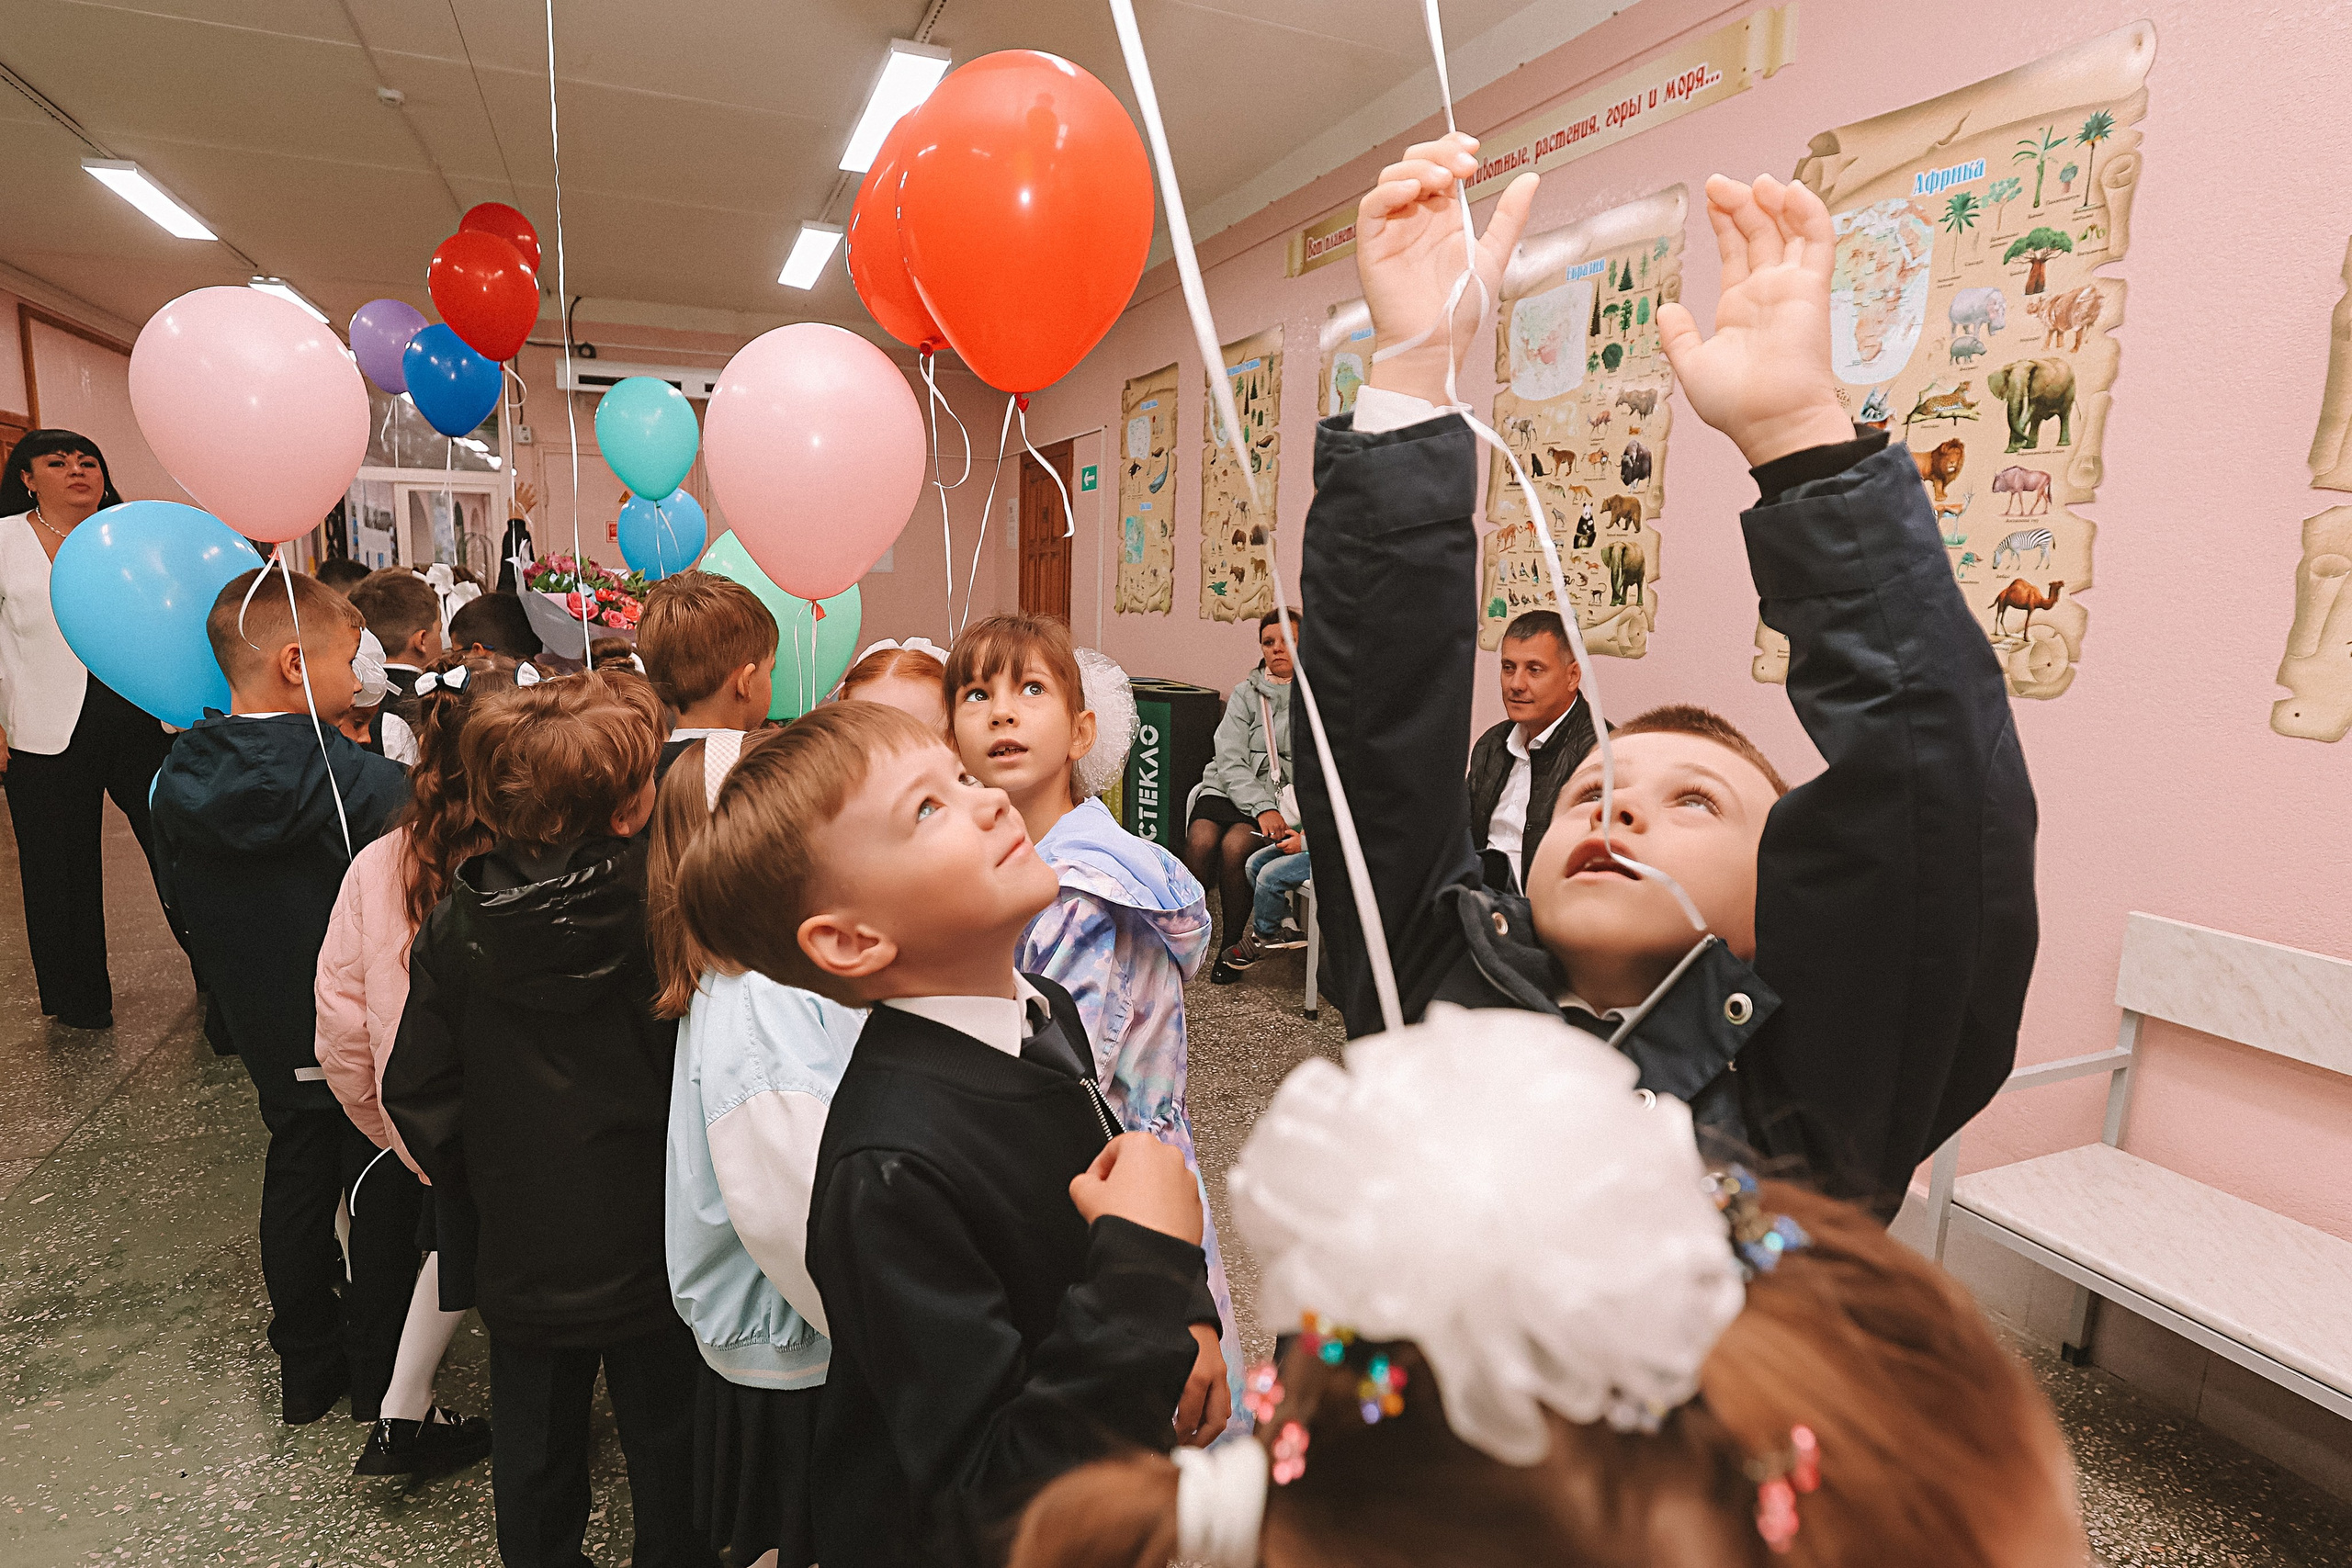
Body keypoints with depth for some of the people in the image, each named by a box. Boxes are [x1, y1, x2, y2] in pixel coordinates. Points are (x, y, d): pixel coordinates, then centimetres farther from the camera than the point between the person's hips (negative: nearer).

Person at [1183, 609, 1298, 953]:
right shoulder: (1246, 693, 10)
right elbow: (1230, 761, -1)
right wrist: (1262, 808, -17)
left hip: (1284, 797, -2)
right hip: (1230, 789, 2)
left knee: (1235, 846, -29)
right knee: (1201, 840, -28)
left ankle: (1233, 944, -10)